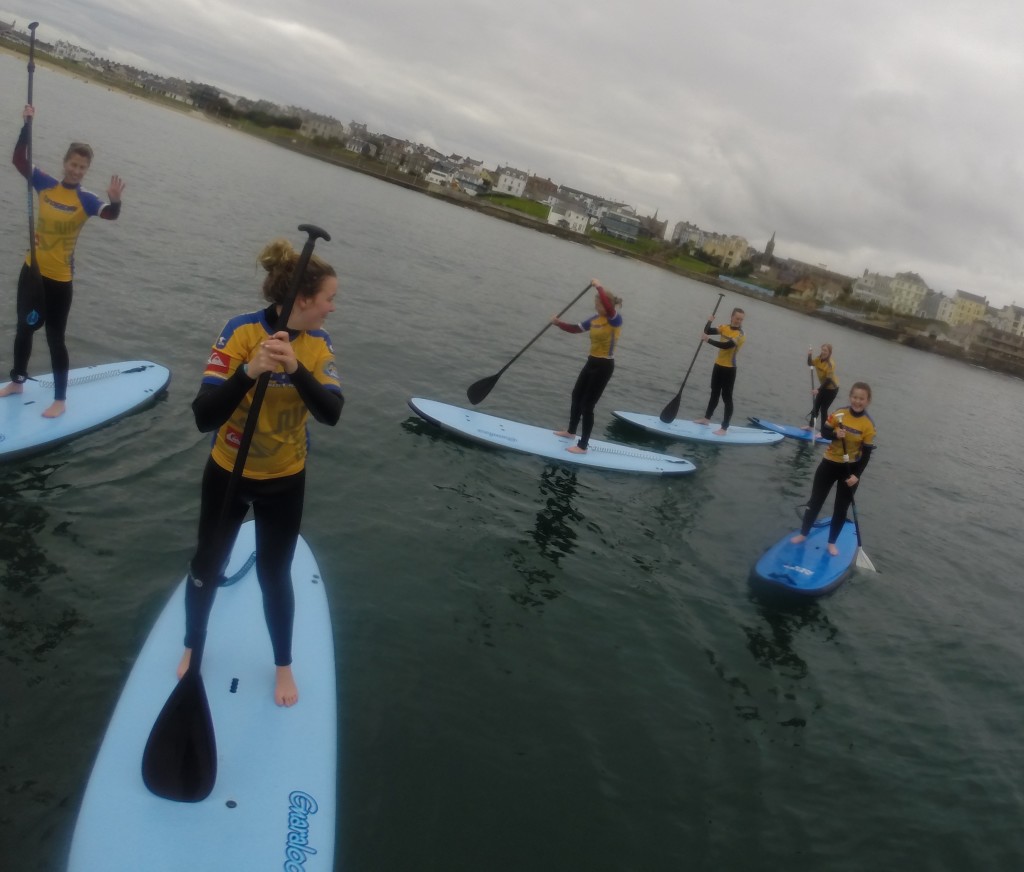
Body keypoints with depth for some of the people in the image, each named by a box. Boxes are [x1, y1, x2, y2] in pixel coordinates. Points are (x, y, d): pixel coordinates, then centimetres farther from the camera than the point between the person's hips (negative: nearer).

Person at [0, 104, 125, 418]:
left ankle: (60, 400, 12)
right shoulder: (45, 184, -1)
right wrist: (27, 124, -12)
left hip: (59, 278, -5)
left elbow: (110, 215, -32)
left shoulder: (85, 200, -14)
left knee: (55, 338, 1)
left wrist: (115, 201, -54)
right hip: (32, 271, 5)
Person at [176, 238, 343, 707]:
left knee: (275, 574, 13)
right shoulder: (242, 331, -23)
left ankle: (283, 665, 35)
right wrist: (250, 371, -44)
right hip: (228, 475, -2)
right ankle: (192, 647, 45)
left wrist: (296, 368, -37)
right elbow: (204, 417, -29)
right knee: (207, 566, 17)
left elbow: (332, 413, -22)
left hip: (285, 481, 2)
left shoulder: (319, 344, -10)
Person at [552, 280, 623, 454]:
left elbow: (609, 308, -39)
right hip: (592, 362, 9)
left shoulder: (616, 319, -17)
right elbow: (575, 329, 9)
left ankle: (583, 446, 3)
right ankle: (571, 431, 42)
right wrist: (559, 323, -6)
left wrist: (599, 287, -30)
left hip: (604, 366, -9)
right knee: (576, 396, 21)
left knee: (587, 405, -6)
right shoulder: (594, 319, 5)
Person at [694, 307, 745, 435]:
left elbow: (726, 345, -30)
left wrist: (708, 340, -31)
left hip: (729, 369, -7)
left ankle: (724, 428, -2)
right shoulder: (724, 327, 4)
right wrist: (709, 321, -20)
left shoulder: (740, 335, -17)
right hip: (718, 365, 7)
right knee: (714, 393, 21)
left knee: (727, 397, -5)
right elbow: (707, 331, -5)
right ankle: (707, 418, 36)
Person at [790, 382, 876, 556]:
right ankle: (803, 534, 26)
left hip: (851, 469, -1)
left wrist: (857, 475, -19)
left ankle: (832, 542, 24)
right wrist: (835, 434, -25)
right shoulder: (839, 414, -12)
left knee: (841, 508, 9)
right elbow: (824, 432, -3)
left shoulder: (868, 425, -14)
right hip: (829, 463, 1)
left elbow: (867, 454, -11)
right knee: (815, 501, 10)